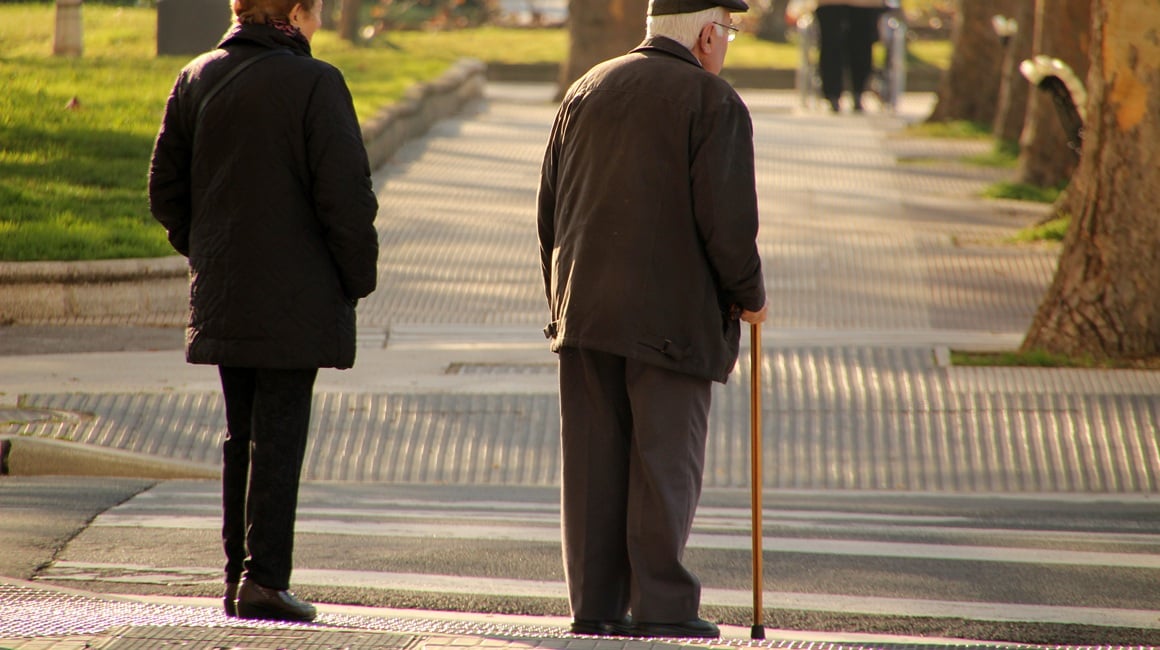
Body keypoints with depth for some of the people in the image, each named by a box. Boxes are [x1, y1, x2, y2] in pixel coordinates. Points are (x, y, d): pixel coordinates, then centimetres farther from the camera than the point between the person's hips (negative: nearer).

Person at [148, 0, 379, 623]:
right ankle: (263, 578, -7)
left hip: (221, 297, 6)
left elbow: (165, 190, 10)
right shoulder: (314, 83, -12)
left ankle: (238, 576, 16)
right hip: (296, 298, -6)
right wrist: (358, 276, -3)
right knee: (280, 434, -4)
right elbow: (345, 195, -15)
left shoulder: (195, 80, 6)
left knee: (242, 434, 14)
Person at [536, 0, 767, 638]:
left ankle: (595, 604, 7)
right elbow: (727, 218, -13)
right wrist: (749, 295, 2)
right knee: (665, 460, -1)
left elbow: (549, 206, 15)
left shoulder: (586, 90, 13)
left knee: (593, 462, 6)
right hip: (672, 315, -5)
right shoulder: (713, 102, -6)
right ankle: (661, 606, -2)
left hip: (583, 305, 5)